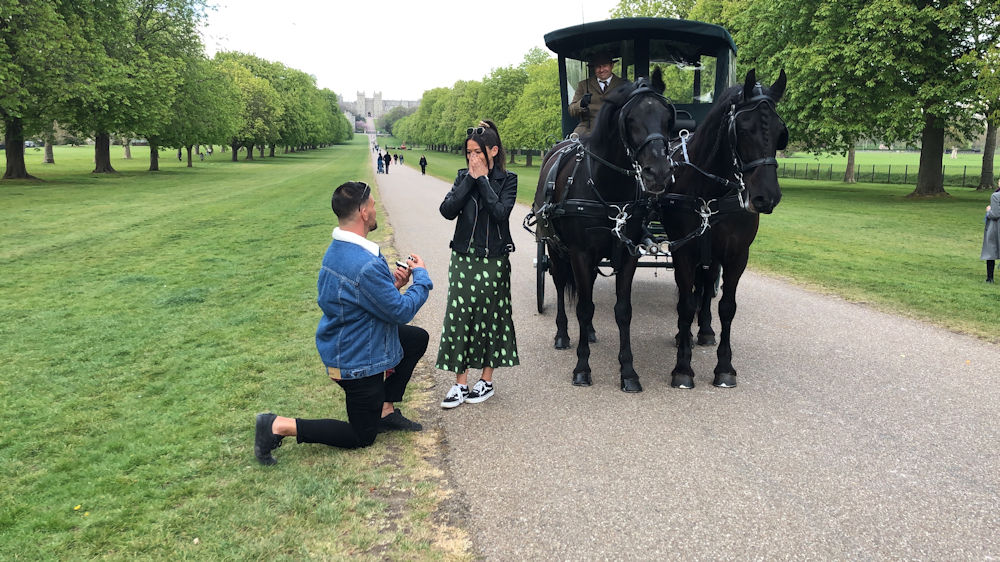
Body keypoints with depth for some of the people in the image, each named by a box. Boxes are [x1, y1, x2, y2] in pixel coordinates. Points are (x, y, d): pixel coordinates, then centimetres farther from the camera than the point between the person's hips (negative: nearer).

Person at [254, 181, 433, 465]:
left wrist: (391, 282, -3)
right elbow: (402, 311, -22)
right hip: (358, 361, -9)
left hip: (341, 343, 9)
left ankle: (386, 410, 24)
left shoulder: (336, 250, -1)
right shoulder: (366, 266, -33)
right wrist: (421, 277, -7)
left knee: (418, 338, 21)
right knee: (362, 436, 8)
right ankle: (279, 426, 0)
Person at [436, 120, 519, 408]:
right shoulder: (464, 177, 7)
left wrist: (483, 179, -13)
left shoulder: (507, 180, -2)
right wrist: (470, 179, -10)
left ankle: (487, 381, 21)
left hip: (493, 258, -3)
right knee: (458, 315, 2)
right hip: (463, 256, 3)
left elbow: (501, 211, -19)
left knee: (490, 315, 6)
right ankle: (460, 383, 11)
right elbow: (448, 210, -7)